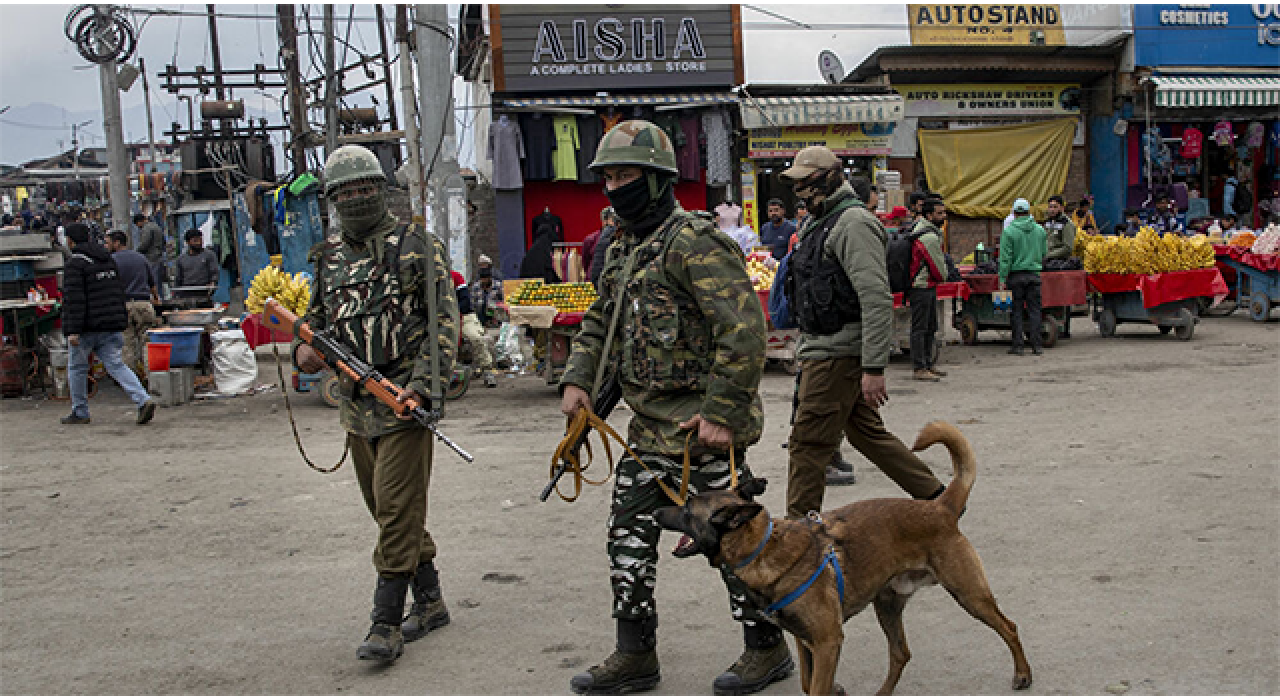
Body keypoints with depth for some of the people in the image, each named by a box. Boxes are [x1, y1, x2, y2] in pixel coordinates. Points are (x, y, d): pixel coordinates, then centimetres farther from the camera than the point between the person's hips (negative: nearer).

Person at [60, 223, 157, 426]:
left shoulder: (75, 264, -11)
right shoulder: (108, 260, 13)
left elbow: (74, 299, -18)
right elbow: (119, 293, 18)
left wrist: (73, 331, -19)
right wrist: (121, 324, 23)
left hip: (87, 326, -6)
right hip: (111, 326, 6)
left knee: (77, 367, 11)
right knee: (116, 365, 1)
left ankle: (80, 413, 20)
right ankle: (143, 400, -17)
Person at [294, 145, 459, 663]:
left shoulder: (415, 246, -6)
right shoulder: (328, 256, 12)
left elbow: (444, 319, -9)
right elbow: (316, 315, 23)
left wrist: (422, 385, -19)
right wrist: (304, 349, -1)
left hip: (405, 400, -7)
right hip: (356, 404, 7)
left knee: (398, 511, -7)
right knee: (388, 509, 14)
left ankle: (387, 624, -1)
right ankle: (430, 601, 28)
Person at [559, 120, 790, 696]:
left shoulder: (694, 242, -17)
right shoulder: (624, 248, 13)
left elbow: (744, 329, -23)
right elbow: (600, 323, 21)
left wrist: (723, 414, -23)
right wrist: (577, 381, 6)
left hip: (701, 427, -9)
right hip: (650, 426, 9)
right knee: (629, 533, 11)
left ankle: (767, 649, 21)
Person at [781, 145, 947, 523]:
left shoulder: (853, 222, -15)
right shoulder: (823, 223, 18)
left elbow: (876, 299, -23)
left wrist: (874, 368, -26)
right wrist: (806, 351, 25)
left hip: (837, 356, -11)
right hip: (829, 352, 11)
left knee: (807, 443, -4)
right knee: (868, 433, 16)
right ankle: (937, 496, 23)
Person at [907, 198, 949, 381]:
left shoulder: (921, 228, 13)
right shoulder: (930, 237, -20)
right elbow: (939, 268, -13)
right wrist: (943, 277, 7)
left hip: (929, 287, 11)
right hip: (922, 288, -11)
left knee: (930, 327, 16)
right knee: (920, 329, -9)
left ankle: (928, 364, 23)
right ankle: (919, 369, -8)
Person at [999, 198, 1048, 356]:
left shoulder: (1009, 231, -7)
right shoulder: (1040, 230, 6)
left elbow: (1005, 258, -9)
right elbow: (1044, 254, 15)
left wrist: (1002, 278, -6)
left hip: (1016, 275, -3)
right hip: (1034, 275, 3)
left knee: (1017, 311, 3)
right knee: (1034, 310, 5)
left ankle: (1017, 345, 4)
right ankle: (1036, 345, 4)